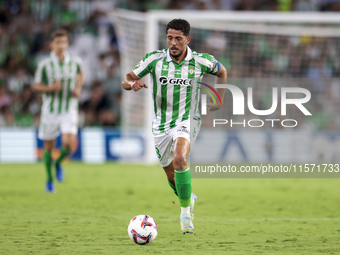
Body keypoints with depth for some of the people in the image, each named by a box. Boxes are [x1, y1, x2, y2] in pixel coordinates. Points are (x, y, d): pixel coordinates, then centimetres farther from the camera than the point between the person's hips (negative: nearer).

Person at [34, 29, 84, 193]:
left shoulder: (75, 62, -3)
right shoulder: (44, 65, -11)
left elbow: (80, 73, 20)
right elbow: (36, 86, -4)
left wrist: (78, 88, 2)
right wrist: (51, 87, -23)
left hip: (69, 110, 1)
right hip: (50, 110, -1)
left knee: (68, 144, -18)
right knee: (48, 147, 8)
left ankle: (59, 163, 16)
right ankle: (49, 179, 29)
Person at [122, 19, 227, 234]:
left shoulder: (201, 61, -8)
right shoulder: (155, 59, -8)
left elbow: (222, 72, 13)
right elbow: (126, 81, -8)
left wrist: (219, 101, 7)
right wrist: (132, 83, -31)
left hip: (187, 120, -3)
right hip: (161, 124, 3)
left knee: (180, 159, -31)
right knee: (171, 176, 13)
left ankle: (186, 211, -18)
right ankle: (189, 199, 46)